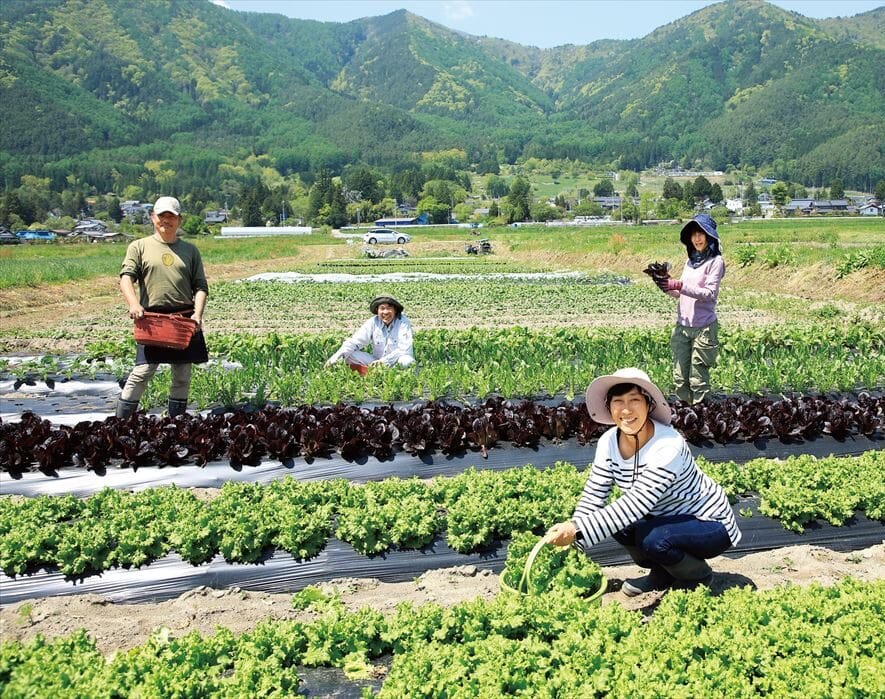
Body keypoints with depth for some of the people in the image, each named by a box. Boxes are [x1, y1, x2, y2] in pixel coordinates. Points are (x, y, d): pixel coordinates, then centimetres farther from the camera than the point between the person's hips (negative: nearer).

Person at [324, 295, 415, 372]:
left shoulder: (403, 322, -14)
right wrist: (336, 357, -27)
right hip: (378, 362, 4)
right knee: (350, 354, -16)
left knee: (406, 361, -37)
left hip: (397, 364, -4)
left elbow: (404, 349, -21)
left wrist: (384, 361, -33)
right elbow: (354, 341, -12)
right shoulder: (373, 322, -6)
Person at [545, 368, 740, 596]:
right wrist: (569, 537, -27)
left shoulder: (668, 446, -31)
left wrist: (576, 531, -43)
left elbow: (635, 505, -37)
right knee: (618, 522, -18)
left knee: (652, 538, -31)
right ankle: (663, 574, 9)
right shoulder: (609, 442, -10)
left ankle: (699, 576, 1)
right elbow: (593, 496, -12)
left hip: (710, 524, -6)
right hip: (668, 517, 7)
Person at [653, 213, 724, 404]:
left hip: (703, 328, -7)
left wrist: (679, 285, -22)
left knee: (698, 381, -2)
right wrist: (667, 284, -5)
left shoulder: (715, 261, -6)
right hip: (682, 326, 7)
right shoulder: (690, 260, 14)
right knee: (680, 379, 10)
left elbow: (710, 294, -15)